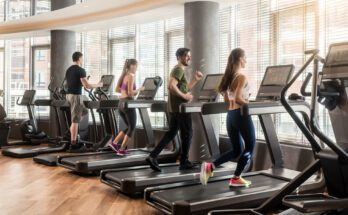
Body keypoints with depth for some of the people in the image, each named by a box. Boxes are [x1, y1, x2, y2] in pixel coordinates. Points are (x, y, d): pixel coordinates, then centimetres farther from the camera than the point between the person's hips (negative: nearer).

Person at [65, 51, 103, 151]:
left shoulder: (68, 70, 14)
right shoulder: (80, 70, -12)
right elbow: (87, 85, -17)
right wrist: (98, 85, -1)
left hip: (69, 95, 9)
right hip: (76, 96, -9)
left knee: (84, 112, 23)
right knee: (75, 120, -4)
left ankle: (71, 132, 16)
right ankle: (73, 143, 0)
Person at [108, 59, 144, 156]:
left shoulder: (124, 75, 14)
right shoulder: (131, 76, -12)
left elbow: (117, 89, 17)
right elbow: (130, 93, -19)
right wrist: (139, 89, -5)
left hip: (121, 103, 9)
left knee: (129, 127, 19)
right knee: (132, 128, 4)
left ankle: (114, 143, 12)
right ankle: (122, 150, 5)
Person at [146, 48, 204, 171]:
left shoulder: (178, 70, 21)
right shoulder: (179, 69, -12)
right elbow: (171, 86, -26)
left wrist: (195, 80, 17)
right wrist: (184, 96, -21)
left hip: (174, 108, 10)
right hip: (180, 107, -10)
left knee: (171, 134, 11)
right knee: (187, 134, 2)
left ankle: (153, 156, 5)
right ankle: (184, 162, 11)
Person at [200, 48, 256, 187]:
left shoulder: (228, 77, 12)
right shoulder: (242, 77, -12)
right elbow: (238, 99, -23)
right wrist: (248, 103, -7)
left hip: (230, 115, 8)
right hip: (241, 115, -8)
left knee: (236, 150, 15)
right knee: (249, 147, 8)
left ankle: (210, 166, 1)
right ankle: (236, 178, 10)